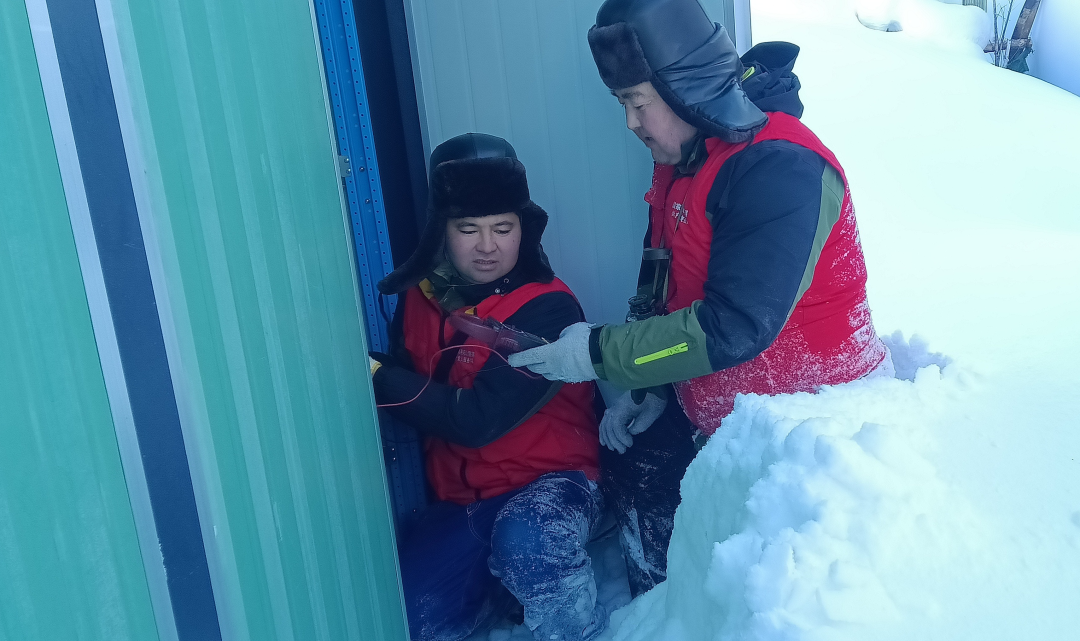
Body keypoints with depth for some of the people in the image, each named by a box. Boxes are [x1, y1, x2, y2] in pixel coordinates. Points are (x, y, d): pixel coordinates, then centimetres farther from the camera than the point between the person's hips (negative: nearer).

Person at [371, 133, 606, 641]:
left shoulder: (548, 309, -17)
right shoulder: (419, 297, 1)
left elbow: (478, 418, -24)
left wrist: (375, 376, -22)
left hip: (548, 482, -6)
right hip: (458, 498, 6)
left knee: (526, 541, -37)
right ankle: (500, 586, 22)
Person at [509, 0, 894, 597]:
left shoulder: (779, 169, -28)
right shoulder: (681, 161, 3)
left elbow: (733, 329, -32)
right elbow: (665, 293, 13)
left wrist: (599, 353, -24)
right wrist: (647, 386, 4)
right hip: (714, 405, 9)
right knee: (632, 465, 16)